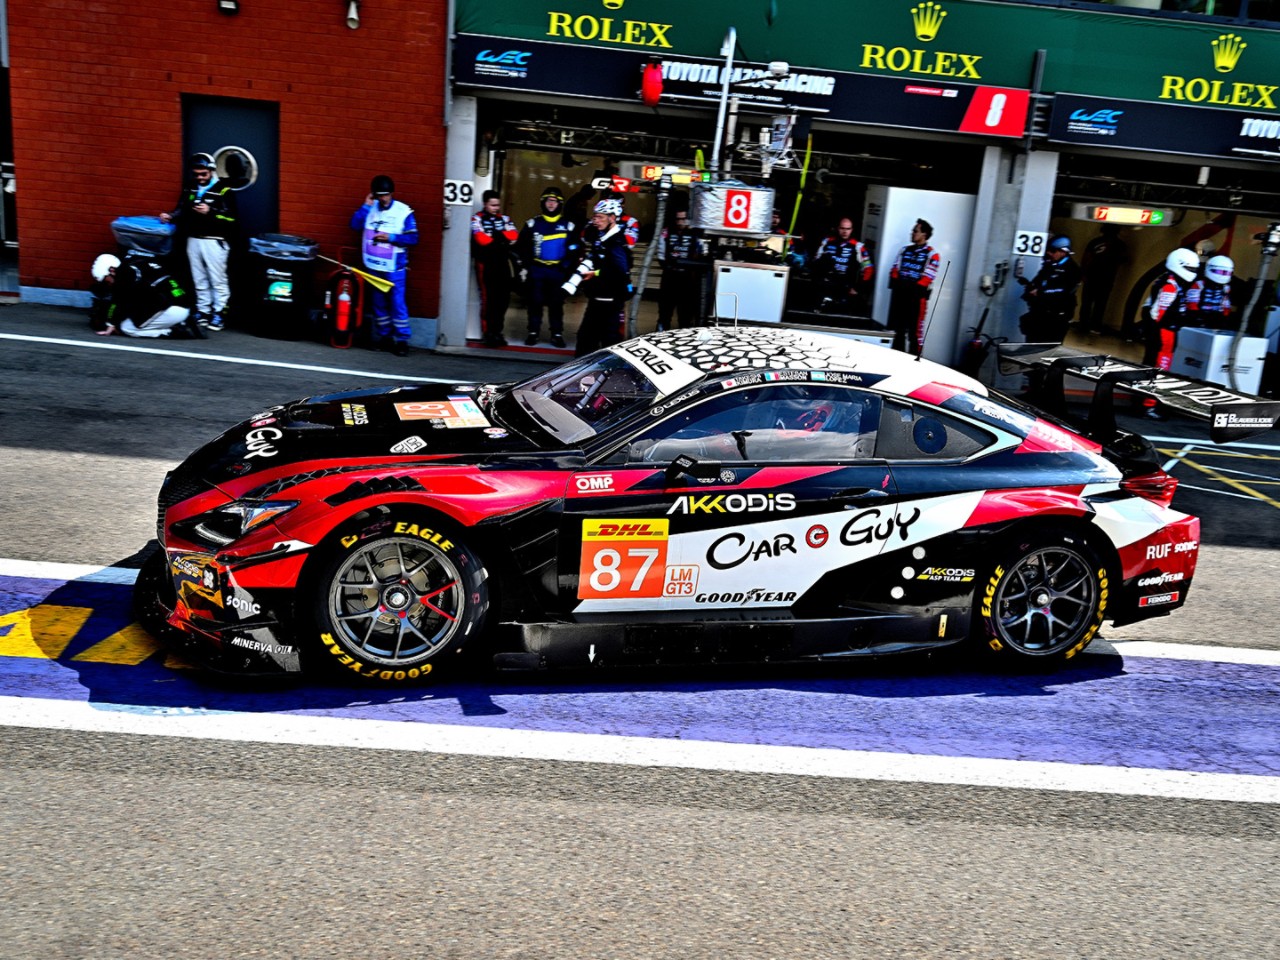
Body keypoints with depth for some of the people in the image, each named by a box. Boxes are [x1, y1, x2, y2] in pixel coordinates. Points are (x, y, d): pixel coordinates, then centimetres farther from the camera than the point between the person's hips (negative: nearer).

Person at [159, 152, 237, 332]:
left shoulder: (224, 191, -5)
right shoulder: (190, 190, 14)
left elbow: (231, 218, -12)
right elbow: (182, 210, 12)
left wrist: (210, 212, -22)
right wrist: (170, 216, -7)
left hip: (214, 241, -6)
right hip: (193, 239, 6)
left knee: (218, 280, -2)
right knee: (199, 280, 10)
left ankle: (219, 314, 1)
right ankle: (203, 312, 17)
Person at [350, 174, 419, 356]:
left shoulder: (404, 211, -7)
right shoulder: (370, 208, 5)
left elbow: (413, 238, -9)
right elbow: (355, 225, -2)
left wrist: (391, 237, -18)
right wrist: (366, 206, -9)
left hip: (394, 267, -5)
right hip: (373, 265, 5)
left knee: (397, 303, -5)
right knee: (378, 303, 12)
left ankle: (402, 340, 1)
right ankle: (383, 336, 23)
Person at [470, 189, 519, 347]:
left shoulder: (504, 218, 14)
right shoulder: (477, 219, -1)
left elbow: (513, 236, -1)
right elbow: (481, 239, -15)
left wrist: (495, 235, -10)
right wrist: (502, 239, -5)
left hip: (502, 263, 5)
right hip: (485, 263, -5)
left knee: (503, 298, 3)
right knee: (488, 298, -5)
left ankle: (497, 331, 14)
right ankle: (487, 333, 2)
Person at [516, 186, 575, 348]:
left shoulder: (568, 225, 6)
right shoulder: (533, 223, 7)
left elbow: (574, 249, 9)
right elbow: (521, 245, 8)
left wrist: (566, 263, -4)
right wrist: (529, 261, -3)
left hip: (558, 271, 0)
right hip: (537, 269, 0)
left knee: (556, 303, 2)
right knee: (535, 302, 1)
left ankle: (557, 334, 8)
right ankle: (533, 332, 8)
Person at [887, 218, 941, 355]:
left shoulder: (931, 254, -2)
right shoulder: (905, 250, 16)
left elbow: (927, 277, -9)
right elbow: (895, 269, 12)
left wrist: (913, 288, -16)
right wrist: (896, 284, -4)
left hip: (916, 296, -6)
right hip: (900, 294, 6)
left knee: (915, 331, -8)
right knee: (898, 329, 11)